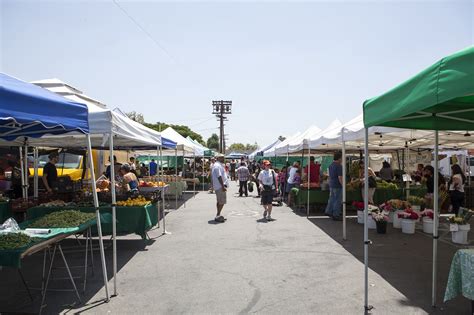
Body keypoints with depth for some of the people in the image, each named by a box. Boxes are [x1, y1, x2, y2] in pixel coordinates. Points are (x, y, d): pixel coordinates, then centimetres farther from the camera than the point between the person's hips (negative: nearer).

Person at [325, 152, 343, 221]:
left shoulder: (331, 165, 11)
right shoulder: (339, 166, -17)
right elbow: (340, 177, -21)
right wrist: (343, 185, -16)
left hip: (331, 185, 9)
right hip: (337, 186, -9)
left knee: (332, 199, 18)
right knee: (338, 201, -1)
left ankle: (328, 211, 22)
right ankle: (336, 215, 4)